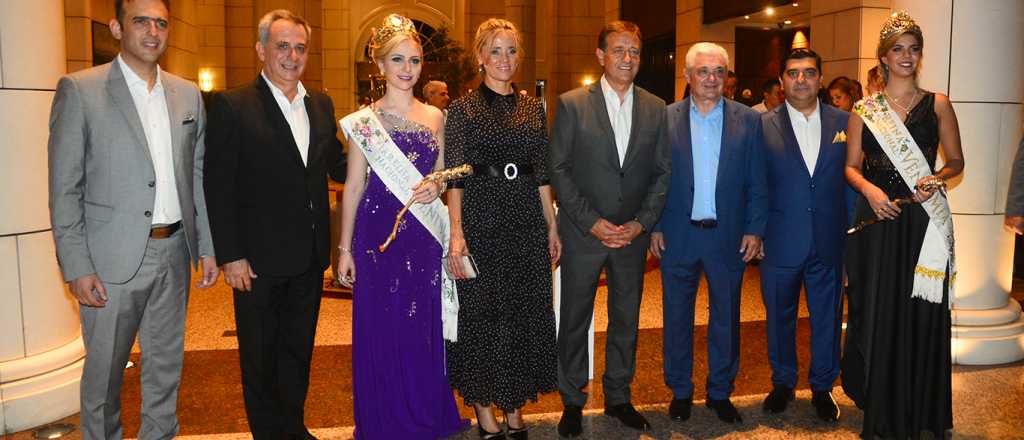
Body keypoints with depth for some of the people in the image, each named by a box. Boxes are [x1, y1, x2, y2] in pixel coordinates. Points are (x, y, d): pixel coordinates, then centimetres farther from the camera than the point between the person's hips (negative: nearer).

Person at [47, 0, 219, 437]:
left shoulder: (188, 95, 8)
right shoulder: (79, 90, -5)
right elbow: (64, 188, -7)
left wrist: (207, 246, 7)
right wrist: (76, 267, -11)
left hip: (174, 253, 4)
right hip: (112, 258, -4)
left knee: (166, 364, 15)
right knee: (105, 367, 10)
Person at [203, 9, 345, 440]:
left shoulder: (321, 104, 7)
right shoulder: (231, 106, -10)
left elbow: (337, 164, 12)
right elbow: (218, 188, -11)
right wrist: (230, 256, -14)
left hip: (309, 256, 5)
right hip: (259, 258, -5)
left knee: (298, 349, 19)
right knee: (260, 356, 11)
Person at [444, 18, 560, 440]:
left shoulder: (533, 108, 10)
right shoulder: (463, 108, -2)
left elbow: (542, 174, 12)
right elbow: (455, 176, -7)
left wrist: (552, 226, 9)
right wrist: (456, 233, -16)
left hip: (527, 220, 4)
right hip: (481, 219, -4)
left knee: (526, 312, 9)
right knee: (481, 314, 5)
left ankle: (514, 406, 25)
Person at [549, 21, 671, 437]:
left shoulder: (655, 108, 5)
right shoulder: (572, 104, -4)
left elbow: (662, 172, 6)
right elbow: (558, 169, -7)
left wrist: (641, 223, -6)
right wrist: (592, 222, -12)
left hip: (633, 235, 3)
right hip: (583, 233, -3)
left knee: (626, 321, 13)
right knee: (574, 321, 7)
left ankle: (618, 397, 30)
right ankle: (572, 402, 24)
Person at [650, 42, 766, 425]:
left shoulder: (749, 120, 2)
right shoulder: (665, 118, 0)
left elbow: (757, 182, 2)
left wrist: (754, 229, -3)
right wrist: (654, 226, -4)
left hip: (728, 236, 1)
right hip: (678, 235, 0)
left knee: (726, 317, 11)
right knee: (677, 316, 10)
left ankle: (720, 392, 28)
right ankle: (680, 390, 26)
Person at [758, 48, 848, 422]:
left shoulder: (843, 122, 2)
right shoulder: (763, 125, -3)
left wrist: (850, 228, 0)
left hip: (829, 242, 1)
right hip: (780, 242, -1)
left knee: (827, 317, 12)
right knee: (779, 317, 14)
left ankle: (822, 387, 31)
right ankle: (782, 383, 33)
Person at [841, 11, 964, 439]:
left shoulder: (937, 104, 7)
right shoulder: (864, 109, 6)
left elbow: (956, 161, 9)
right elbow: (851, 166, 7)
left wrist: (936, 178, -12)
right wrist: (869, 189, -13)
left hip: (923, 219, 0)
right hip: (877, 219, 0)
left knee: (922, 312, 3)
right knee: (877, 312, 4)